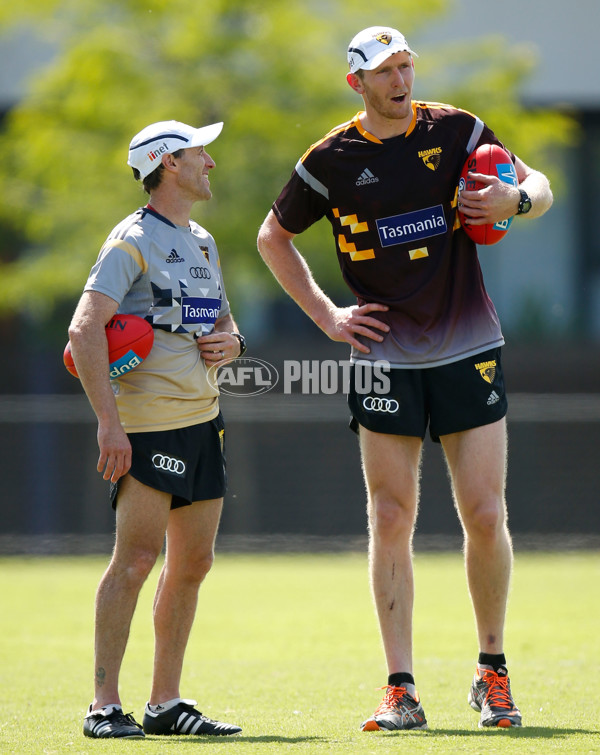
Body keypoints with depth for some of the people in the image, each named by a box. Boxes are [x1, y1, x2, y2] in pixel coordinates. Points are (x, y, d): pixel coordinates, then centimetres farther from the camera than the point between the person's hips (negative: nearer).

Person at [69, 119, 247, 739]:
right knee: (136, 558, -12)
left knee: (193, 562, 8)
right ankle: (104, 706, -10)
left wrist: (230, 341, 2)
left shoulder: (202, 243, 18)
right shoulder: (133, 240, -9)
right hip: (149, 423, -8)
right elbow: (85, 328, -18)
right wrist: (109, 423, -24)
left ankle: (165, 704, 15)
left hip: (203, 417, 8)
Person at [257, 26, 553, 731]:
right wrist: (325, 314, 5)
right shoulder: (331, 159, 0)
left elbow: (540, 187, 12)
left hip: (468, 351, 0)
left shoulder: (455, 130, 1)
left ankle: (493, 672, 13)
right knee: (390, 521, -3)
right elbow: (273, 236, 14)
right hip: (384, 360, 0)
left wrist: (515, 199, -12)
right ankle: (401, 691, 0)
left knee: (485, 517, -3)